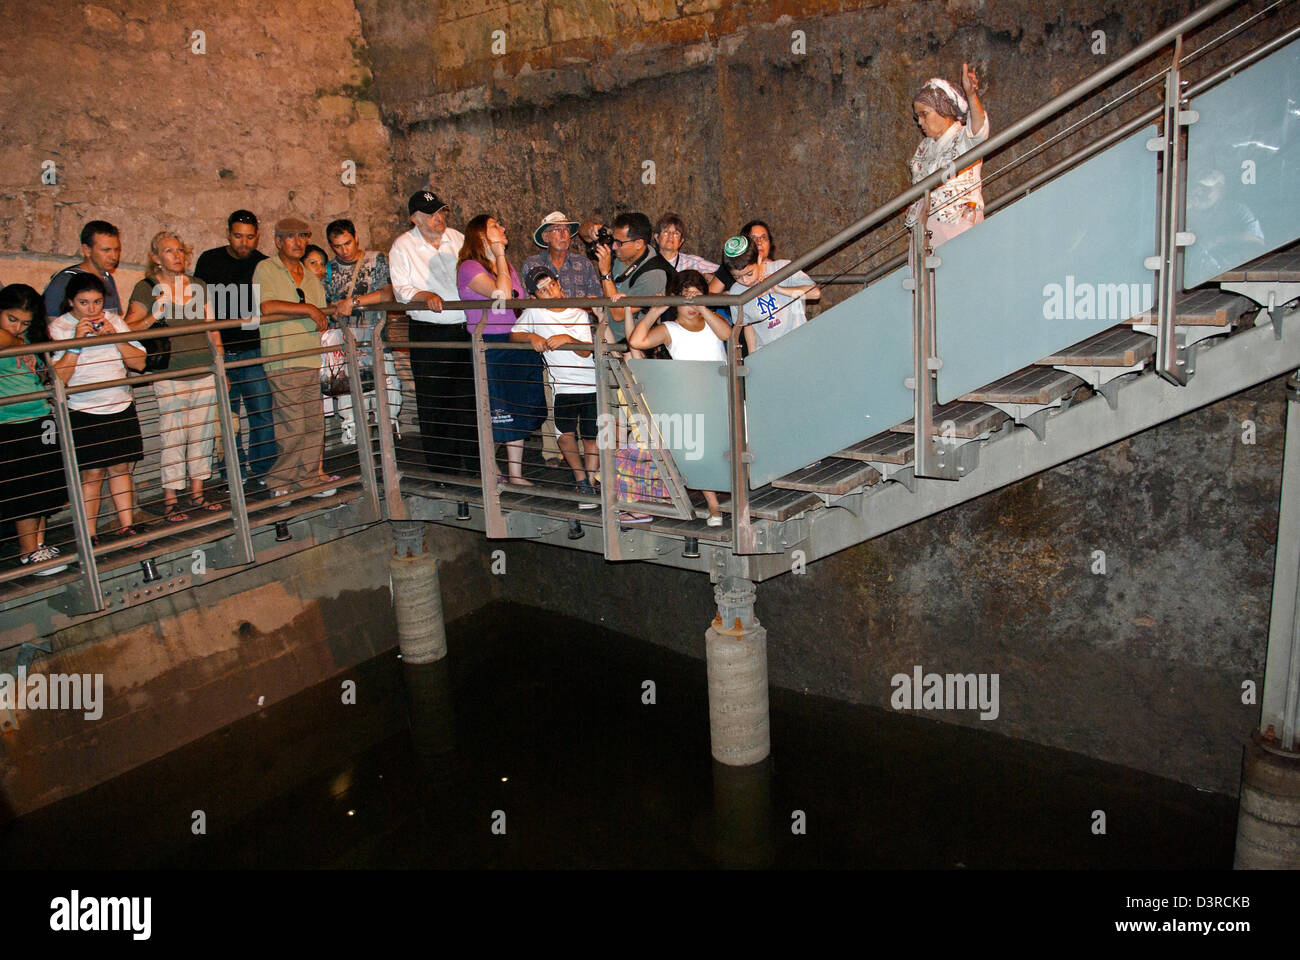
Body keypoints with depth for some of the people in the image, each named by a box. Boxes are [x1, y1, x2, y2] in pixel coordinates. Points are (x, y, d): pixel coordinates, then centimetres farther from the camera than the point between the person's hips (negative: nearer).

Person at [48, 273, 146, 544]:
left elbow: (139, 363, 2)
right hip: (83, 411, -3)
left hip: (121, 407, 3)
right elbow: (58, 377, -12)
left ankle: (126, 526, 14)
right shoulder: (58, 327, -3)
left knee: (121, 467, 6)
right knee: (92, 472, -3)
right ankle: (89, 537, 5)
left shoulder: (114, 320, 6)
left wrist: (116, 337, -10)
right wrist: (76, 341, -18)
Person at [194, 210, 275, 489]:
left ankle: (261, 473, 7)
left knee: (262, 413, -4)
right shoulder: (209, 261, 6)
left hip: (253, 351, 0)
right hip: (218, 353, 0)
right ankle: (236, 476, 11)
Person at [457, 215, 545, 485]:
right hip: (489, 349, -8)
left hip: (517, 345, 8)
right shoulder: (470, 267, -8)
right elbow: (502, 294, -22)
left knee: (517, 415, 10)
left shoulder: (507, 266, 18)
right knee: (493, 417, -1)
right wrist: (499, 257, -11)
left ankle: (516, 475, 18)